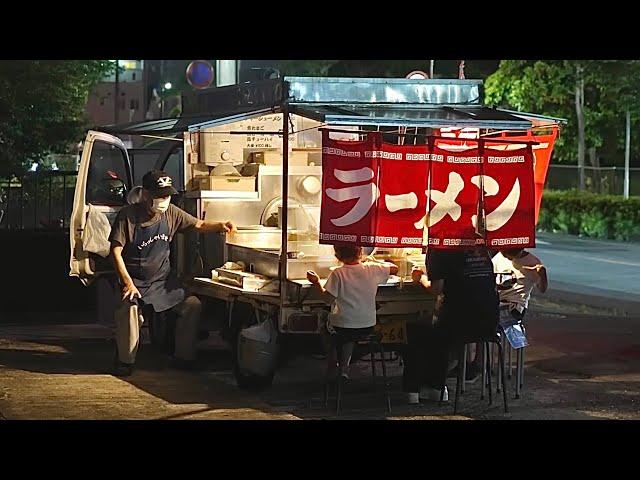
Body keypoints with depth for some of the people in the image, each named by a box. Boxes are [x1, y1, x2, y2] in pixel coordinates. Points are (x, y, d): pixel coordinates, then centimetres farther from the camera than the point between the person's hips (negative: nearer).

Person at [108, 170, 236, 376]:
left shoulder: (171, 213, 1)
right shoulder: (128, 216, -12)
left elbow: (199, 225, 10)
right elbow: (116, 251, -14)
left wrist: (220, 226, -11)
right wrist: (127, 282, -22)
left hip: (164, 280, 5)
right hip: (136, 280, -5)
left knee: (193, 305, -12)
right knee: (129, 307, -34)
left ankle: (183, 357, 4)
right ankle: (125, 361, -15)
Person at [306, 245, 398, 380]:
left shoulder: (337, 274, -17)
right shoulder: (372, 269, -7)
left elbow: (329, 298, -15)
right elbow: (394, 269, 8)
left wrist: (317, 283, -2)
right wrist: (375, 261, 19)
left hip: (342, 327, -3)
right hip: (368, 327, 3)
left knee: (326, 328, 34)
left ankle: (333, 366, 34)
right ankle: (344, 367, 31)